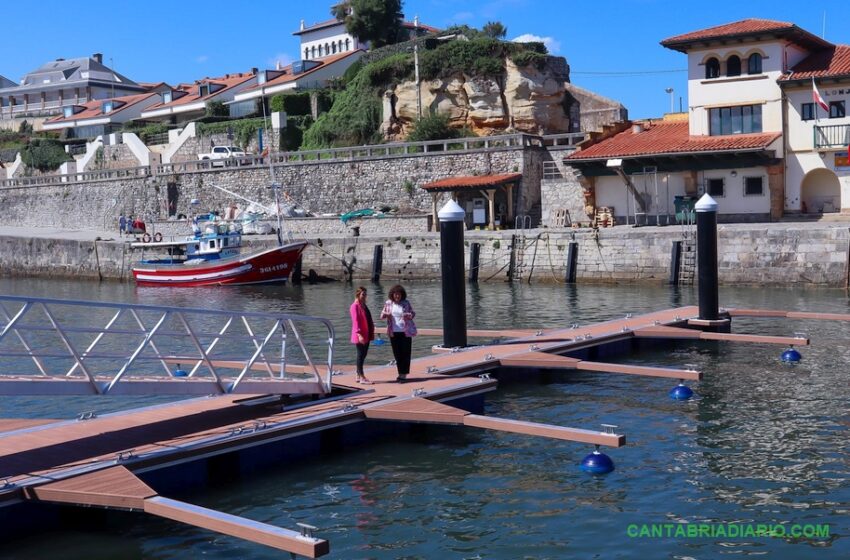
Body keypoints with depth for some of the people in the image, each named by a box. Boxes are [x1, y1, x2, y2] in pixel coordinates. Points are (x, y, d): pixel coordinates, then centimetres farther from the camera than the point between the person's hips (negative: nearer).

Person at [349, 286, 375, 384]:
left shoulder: (364, 305, 15)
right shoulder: (355, 306, -11)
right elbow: (355, 321, -18)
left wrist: (372, 333, 17)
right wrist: (359, 334, -25)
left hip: (366, 335, 9)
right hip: (360, 336, -9)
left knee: (363, 355, 10)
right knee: (361, 355, -6)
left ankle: (358, 376, 17)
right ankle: (362, 378, -4)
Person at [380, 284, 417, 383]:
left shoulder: (406, 303, -3)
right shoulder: (388, 303, 2)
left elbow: (413, 313, 4)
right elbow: (382, 314, 9)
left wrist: (409, 315, -19)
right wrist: (385, 314, -15)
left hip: (405, 332, -2)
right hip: (394, 332, 2)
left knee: (405, 353, -3)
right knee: (397, 353, 7)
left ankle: (404, 374, -1)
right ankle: (401, 373, 18)